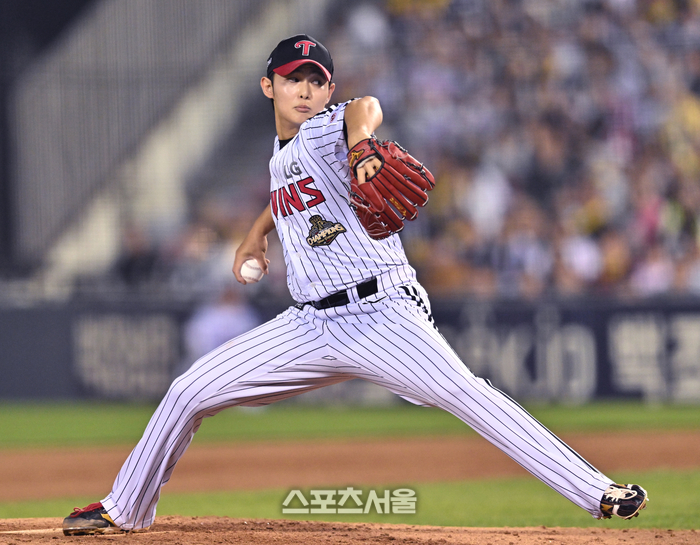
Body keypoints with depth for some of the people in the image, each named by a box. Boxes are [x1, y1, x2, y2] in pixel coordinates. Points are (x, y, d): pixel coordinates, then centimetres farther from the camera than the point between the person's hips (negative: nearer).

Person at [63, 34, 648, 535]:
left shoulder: (325, 129, -6)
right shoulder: (281, 152, 16)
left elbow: (365, 108, -33)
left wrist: (360, 145, -54)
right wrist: (259, 231, 31)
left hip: (381, 311, -7)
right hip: (309, 326, 7)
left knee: (465, 393, -26)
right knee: (189, 392, 3)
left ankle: (597, 492, -28)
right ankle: (125, 509, 21)